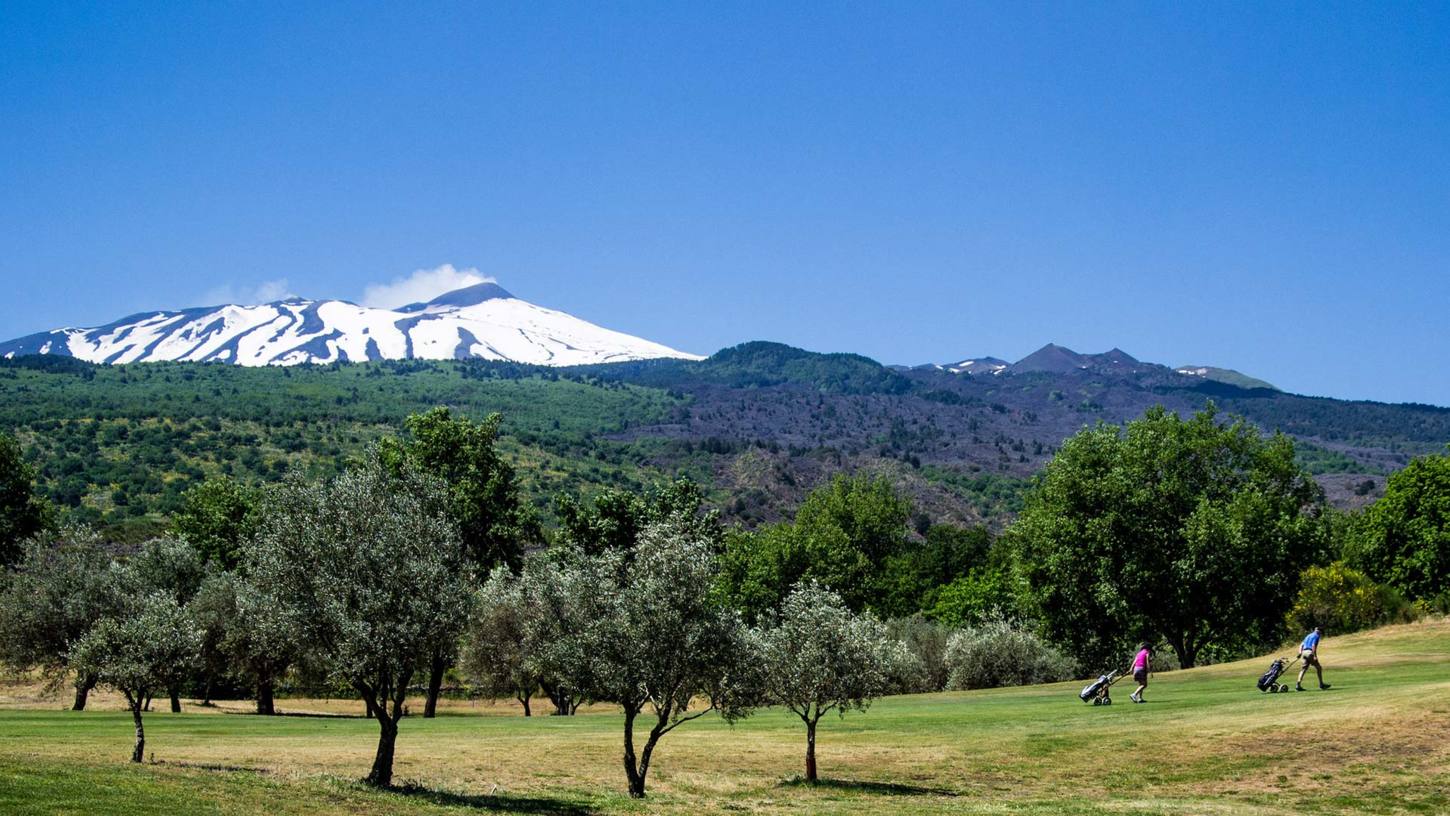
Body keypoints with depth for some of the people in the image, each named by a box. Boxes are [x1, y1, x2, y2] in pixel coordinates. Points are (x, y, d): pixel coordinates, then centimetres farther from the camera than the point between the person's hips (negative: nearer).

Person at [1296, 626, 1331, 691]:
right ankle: (1321, 684, 11)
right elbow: (1313, 646, -14)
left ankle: (1298, 685, -11)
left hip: (1304, 652, 7)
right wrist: (1315, 656, -18)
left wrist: (1300, 653, 7)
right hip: (1310, 652, -7)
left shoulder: (1308, 635, 26)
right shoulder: (1316, 636, 1)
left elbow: (1301, 645, 20)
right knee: (1318, 668, 6)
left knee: (1304, 669, 3)